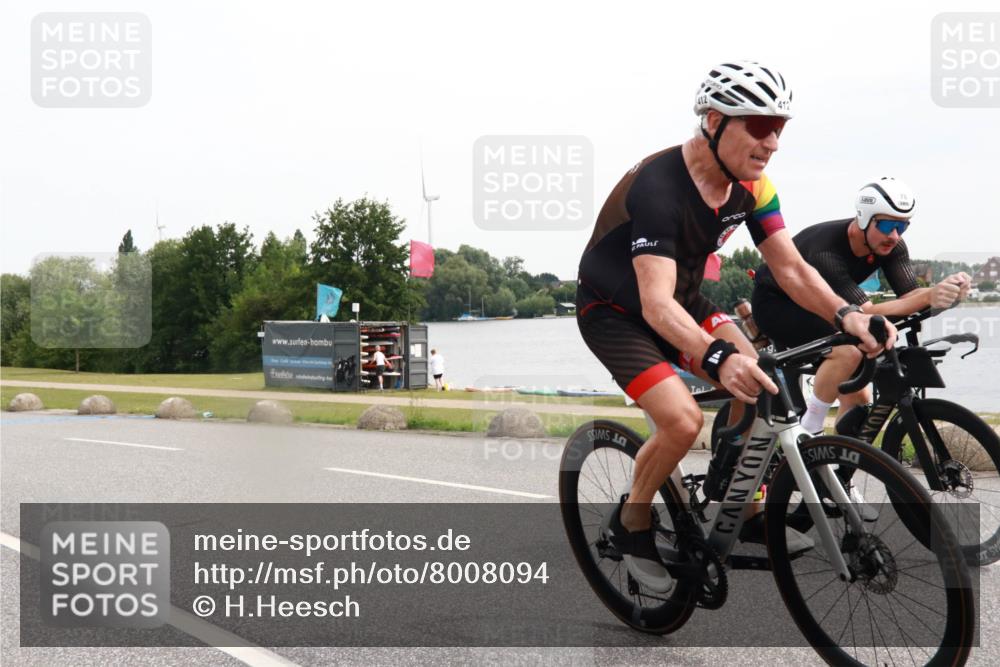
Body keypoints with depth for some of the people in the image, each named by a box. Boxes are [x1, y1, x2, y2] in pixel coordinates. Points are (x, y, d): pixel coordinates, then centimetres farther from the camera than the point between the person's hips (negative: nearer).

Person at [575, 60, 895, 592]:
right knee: (682, 421, -24)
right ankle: (631, 523, 2)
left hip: (682, 299, 7)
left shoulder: (751, 184, -10)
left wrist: (845, 314, -30)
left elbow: (791, 268, -11)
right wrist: (718, 358, -60)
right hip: (615, 313, -7)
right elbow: (656, 304, -43)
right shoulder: (658, 186, -34)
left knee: (760, 388, -12)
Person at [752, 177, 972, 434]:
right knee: (848, 352, -32)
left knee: (859, 398, -1)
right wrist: (928, 297, -57)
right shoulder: (826, 251, -37)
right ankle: (807, 432, -17)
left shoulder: (890, 246, -16)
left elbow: (908, 297, -24)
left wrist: (941, 292, -47)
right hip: (775, 304, -8)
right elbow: (866, 315, -43)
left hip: (812, 307, 8)